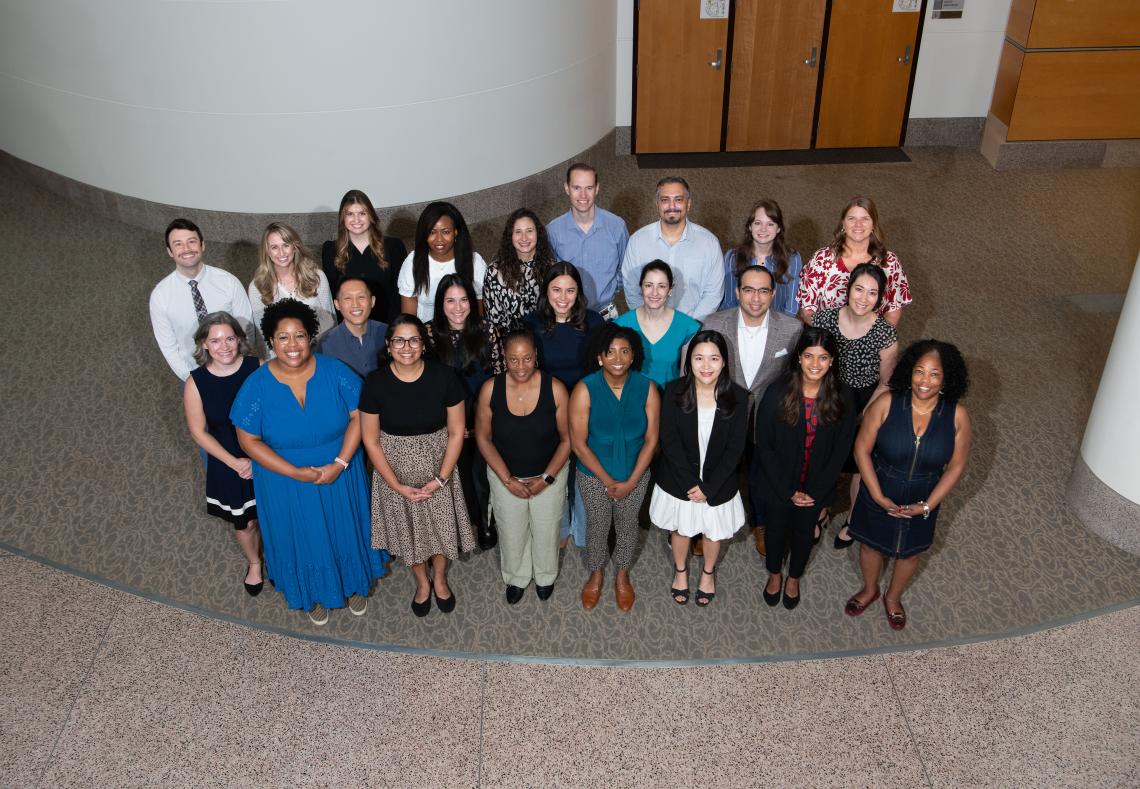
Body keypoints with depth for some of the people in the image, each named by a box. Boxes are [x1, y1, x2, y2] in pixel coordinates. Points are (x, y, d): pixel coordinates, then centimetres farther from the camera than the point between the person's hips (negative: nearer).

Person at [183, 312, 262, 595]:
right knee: (244, 523, 18)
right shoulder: (196, 382, -16)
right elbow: (199, 431, -7)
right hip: (230, 464, 0)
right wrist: (234, 462, -13)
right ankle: (254, 563, 49)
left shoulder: (258, 368, -18)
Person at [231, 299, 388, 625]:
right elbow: (249, 440, -13)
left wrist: (339, 463, -21)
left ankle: (354, 584, 49)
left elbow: (358, 416, -11)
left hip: (340, 476, 1)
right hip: (287, 482, -1)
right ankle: (315, 593, 46)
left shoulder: (334, 371, -16)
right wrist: (295, 472, -20)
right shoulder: (256, 385, -17)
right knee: (304, 538, 18)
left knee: (346, 530, 20)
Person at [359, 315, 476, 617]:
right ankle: (422, 582, 46)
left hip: (437, 467, 0)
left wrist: (441, 479, -14)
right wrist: (397, 485, -12)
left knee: (441, 524, 15)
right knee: (408, 529, 17)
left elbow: (456, 432, -9)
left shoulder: (444, 377, -17)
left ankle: (440, 580, 46)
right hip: (395, 468, 0)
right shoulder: (375, 383, -17)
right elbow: (371, 440, -9)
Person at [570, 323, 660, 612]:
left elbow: (651, 440, -11)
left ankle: (622, 575, 49)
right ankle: (596, 574, 48)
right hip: (594, 475, -1)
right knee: (597, 526, 19)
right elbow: (578, 443, -18)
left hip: (635, 475, 1)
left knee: (627, 525, 22)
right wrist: (607, 481, -15)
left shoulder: (647, 388, -17)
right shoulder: (585, 390, -22)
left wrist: (631, 481, -14)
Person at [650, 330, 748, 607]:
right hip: (679, 481, 0)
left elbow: (735, 448, -14)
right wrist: (691, 484, -19)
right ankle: (680, 571, 52)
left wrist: (708, 487, -17)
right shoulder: (674, 391, -17)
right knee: (680, 529, 23)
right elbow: (669, 442, -16)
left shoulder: (738, 397, -17)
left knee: (714, 531, 23)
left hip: (718, 483, 0)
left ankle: (708, 573, 53)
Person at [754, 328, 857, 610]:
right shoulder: (777, 393, -22)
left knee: (804, 531, 23)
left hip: (816, 485, 1)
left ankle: (794, 578, 50)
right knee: (776, 528, 21)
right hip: (778, 483, -1)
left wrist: (815, 491, -11)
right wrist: (787, 491, -14)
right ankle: (774, 573, 50)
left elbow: (841, 449, -8)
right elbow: (764, 444, -15)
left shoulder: (842, 397, -17)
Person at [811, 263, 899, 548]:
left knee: (861, 466, 17)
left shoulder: (885, 336, -24)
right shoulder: (824, 319, -19)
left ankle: (854, 521, 45)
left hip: (866, 404, -2)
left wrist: (863, 419, -12)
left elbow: (885, 382, -8)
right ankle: (821, 513, 47)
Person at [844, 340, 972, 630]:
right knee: (871, 544, 24)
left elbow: (956, 466, -10)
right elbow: (862, 449, -16)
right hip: (879, 497, -1)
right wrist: (878, 497, -17)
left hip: (922, 503, 1)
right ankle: (869, 590, 56)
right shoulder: (886, 403, -25)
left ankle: (893, 597, 56)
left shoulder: (957, 416, -21)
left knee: (910, 552, 25)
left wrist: (927, 506, -13)